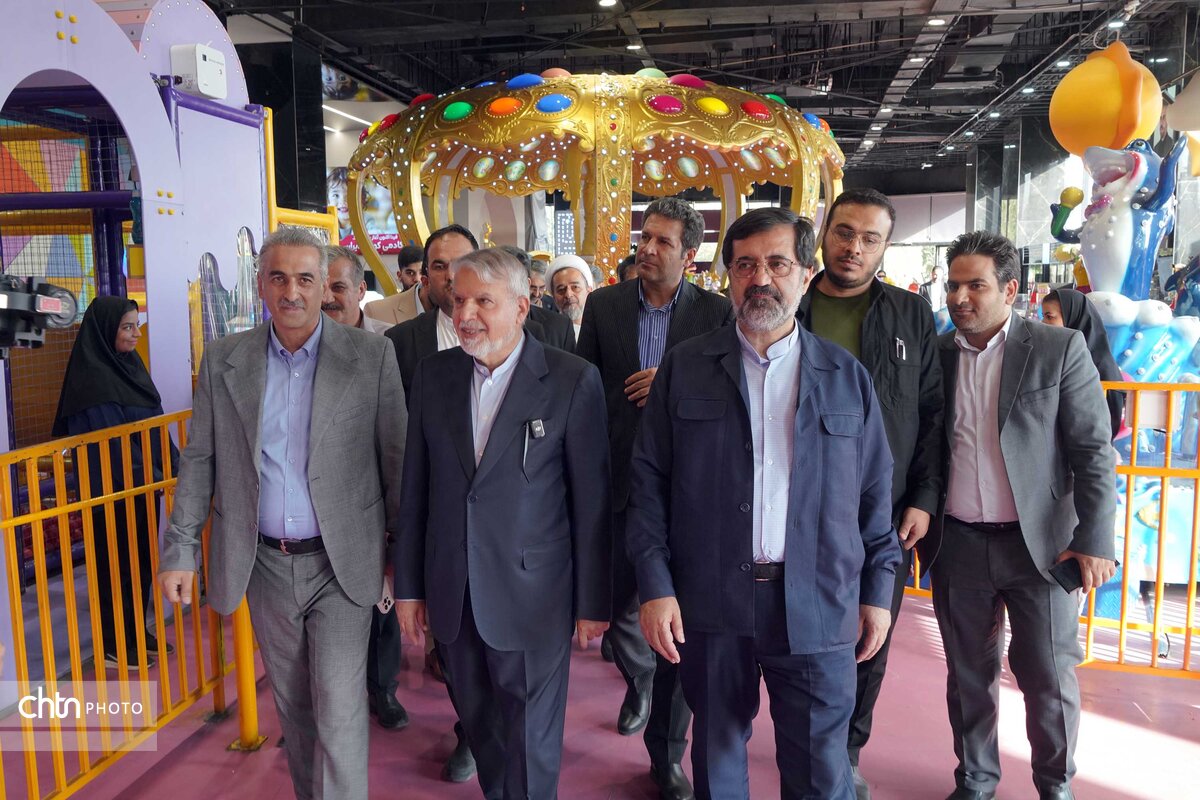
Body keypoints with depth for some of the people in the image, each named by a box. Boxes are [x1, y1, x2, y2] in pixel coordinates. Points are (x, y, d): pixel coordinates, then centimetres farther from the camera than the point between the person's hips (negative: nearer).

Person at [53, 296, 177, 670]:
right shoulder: (92, 378, -18)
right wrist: (151, 478, -22)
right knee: (116, 566, 5)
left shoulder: (129, 365, 8)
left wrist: (178, 464, 7)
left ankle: (137, 632, 30)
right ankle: (113, 644, 19)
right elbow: (109, 440, -22)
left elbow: (154, 425, 12)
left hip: (143, 486, 8)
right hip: (114, 491, -8)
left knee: (141, 561, 16)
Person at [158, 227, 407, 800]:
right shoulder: (223, 359, 1)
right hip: (264, 563, 4)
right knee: (292, 704, 18)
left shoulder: (371, 355, -8)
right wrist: (179, 549, 2)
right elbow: (199, 460, 6)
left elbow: (396, 458, -5)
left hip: (340, 562, -3)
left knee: (338, 710, -3)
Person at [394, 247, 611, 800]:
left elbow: (591, 500, -8)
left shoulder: (573, 380, -10)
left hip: (533, 597, -4)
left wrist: (593, 603, -5)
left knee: (531, 742, 11)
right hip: (451, 596, 4)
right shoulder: (434, 374, 2)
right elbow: (415, 487, 6)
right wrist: (408, 586, 7)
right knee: (479, 725, 20)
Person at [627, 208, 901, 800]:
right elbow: (649, 483, 0)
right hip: (709, 601, 0)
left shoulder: (848, 378, 5)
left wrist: (878, 589, 6)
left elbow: (874, 490, 8)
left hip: (818, 605, 0)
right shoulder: (684, 368, 2)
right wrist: (655, 586, -6)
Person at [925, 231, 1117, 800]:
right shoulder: (934, 354, 3)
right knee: (969, 675, 13)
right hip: (957, 545, 2)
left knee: (1049, 677, 7)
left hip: (1039, 543, -2)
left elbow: (1093, 452, -5)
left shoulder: (1060, 349, -4)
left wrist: (1094, 540, -11)